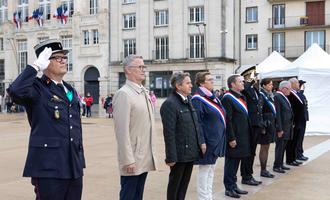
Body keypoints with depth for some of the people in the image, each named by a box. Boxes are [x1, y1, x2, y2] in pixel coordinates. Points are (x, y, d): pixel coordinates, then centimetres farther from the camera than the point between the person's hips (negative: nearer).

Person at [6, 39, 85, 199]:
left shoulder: (71, 90, 16)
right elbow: (15, 91, -30)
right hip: (49, 168, -7)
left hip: (74, 168, 7)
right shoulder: (37, 88, -5)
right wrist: (36, 66, -20)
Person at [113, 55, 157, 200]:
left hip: (145, 159, 8)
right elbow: (122, 130, -19)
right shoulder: (123, 94, -14)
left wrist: (151, 153, 16)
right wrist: (128, 160, -20)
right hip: (132, 160, -8)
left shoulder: (144, 92, 13)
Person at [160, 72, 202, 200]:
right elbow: (169, 133, -19)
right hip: (180, 154, -8)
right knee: (175, 184, 8)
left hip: (190, 153, 8)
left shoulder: (188, 101, 11)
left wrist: (200, 144, 12)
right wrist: (171, 157, -20)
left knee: (184, 184, 17)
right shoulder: (170, 104, -16)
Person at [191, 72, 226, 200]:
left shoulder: (213, 97, 13)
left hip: (216, 139, 9)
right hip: (208, 140, -9)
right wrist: (201, 142, -23)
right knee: (204, 169, 0)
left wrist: (221, 138, 15)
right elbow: (197, 122, -19)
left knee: (211, 168, 15)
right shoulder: (198, 99, -15)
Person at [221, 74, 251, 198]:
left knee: (236, 162, 16)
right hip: (234, 137, -9)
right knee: (231, 163, 1)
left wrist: (245, 136, 16)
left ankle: (234, 185, 26)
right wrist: (231, 138, -21)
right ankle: (229, 188, 11)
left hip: (242, 137, 9)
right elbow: (227, 120, -19)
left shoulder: (241, 97, 14)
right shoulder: (227, 98, -15)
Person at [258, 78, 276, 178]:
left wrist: (273, 124, 12)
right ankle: (263, 171, 7)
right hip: (265, 124, -9)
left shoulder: (270, 95, 12)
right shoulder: (261, 95, -13)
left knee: (267, 147, 13)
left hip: (271, 124, 9)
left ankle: (264, 169, 20)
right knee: (264, 148, -1)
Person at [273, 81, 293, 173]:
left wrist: (290, 125, 14)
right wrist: (279, 129, -20)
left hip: (287, 127, 9)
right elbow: (277, 114, -19)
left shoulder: (284, 97, 13)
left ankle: (280, 164, 25)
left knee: (283, 147, 15)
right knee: (279, 147, -2)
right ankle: (276, 166, 7)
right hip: (281, 128, -9)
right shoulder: (277, 97, -16)